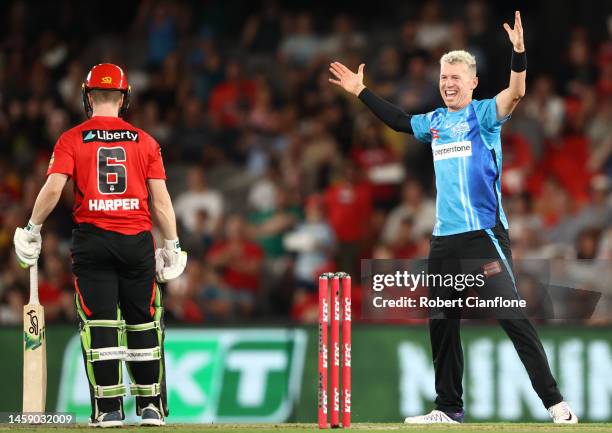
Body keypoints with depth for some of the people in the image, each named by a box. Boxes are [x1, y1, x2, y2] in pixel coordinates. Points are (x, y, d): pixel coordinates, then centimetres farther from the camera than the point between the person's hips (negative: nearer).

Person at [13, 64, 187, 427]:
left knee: (98, 323, 0)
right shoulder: (145, 141, 6)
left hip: (92, 240, -1)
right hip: (138, 239, 1)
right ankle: (152, 407, 10)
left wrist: (32, 229, 4)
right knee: (143, 324, 8)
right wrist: (172, 244, 7)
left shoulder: (72, 139, 2)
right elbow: (161, 198, 3)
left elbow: (53, 188, -9)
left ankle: (109, 408, -4)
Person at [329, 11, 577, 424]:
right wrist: (361, 91, 35)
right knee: (442, 325, 11)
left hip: (485, 235, -7)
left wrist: (519, 53, -38)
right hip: (444, 238, 7)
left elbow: (514, 95, -23)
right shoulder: (434, 121, 12)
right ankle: (449, 408, 21)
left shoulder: (483, 114, -5)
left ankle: (555, 402, -10)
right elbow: (398, 120, 31)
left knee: (514, 318, -11)